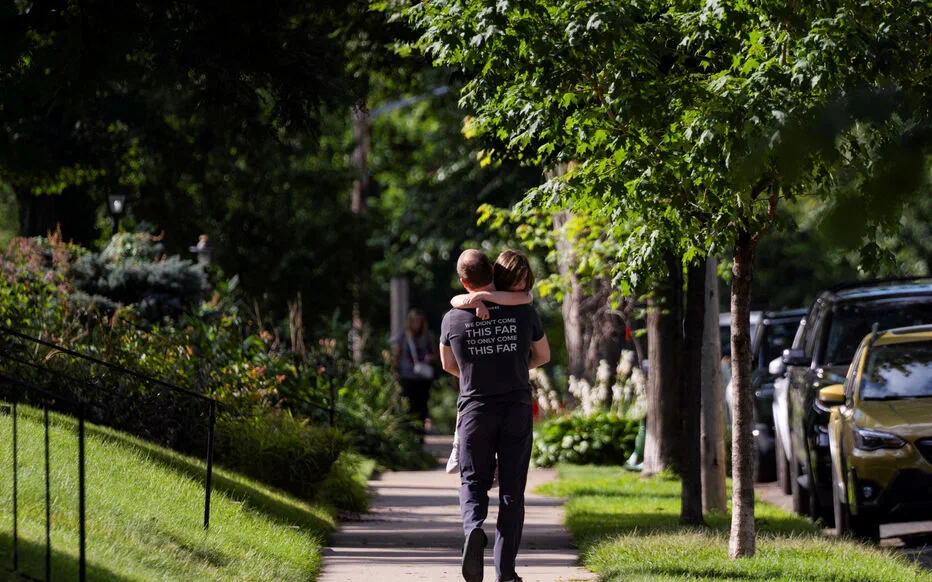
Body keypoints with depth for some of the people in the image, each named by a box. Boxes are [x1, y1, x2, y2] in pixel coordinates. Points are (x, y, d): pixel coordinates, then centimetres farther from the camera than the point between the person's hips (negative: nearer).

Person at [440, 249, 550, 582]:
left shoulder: (453, 319, -4)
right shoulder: (524, 313, -3)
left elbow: (448, 365, 14)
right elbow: (543, 356, 14)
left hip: (475, 409, -1)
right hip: (518, 409, 1)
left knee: (473, 482, 11)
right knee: (512, 490, 7)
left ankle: (474, 526, -22)